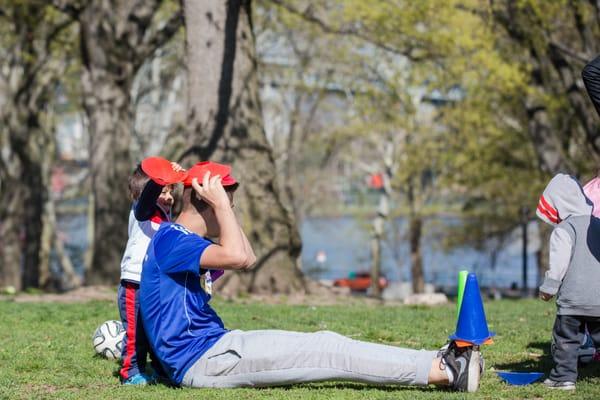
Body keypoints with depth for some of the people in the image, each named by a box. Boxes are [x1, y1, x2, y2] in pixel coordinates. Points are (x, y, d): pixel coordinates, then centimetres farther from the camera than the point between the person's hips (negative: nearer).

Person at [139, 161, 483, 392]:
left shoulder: (181, 241, 20)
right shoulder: (170, 238, -13)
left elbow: (248, 260, 28)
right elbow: (236, 256, -27)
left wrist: (223, 206, 21)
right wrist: (220, 204, -15)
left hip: (212, 349, 10)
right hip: (202, 358, -10)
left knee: (323, 347, 1)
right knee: (326, 350, -14)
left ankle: (439, 366, -3)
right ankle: (440, 369, -15)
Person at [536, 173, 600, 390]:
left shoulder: (563, 229, -8)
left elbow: (558, 263, -14)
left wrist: (548, 288, -5)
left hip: (573, 299, -6)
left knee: (566, 339, 2)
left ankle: (564, 376, 1)